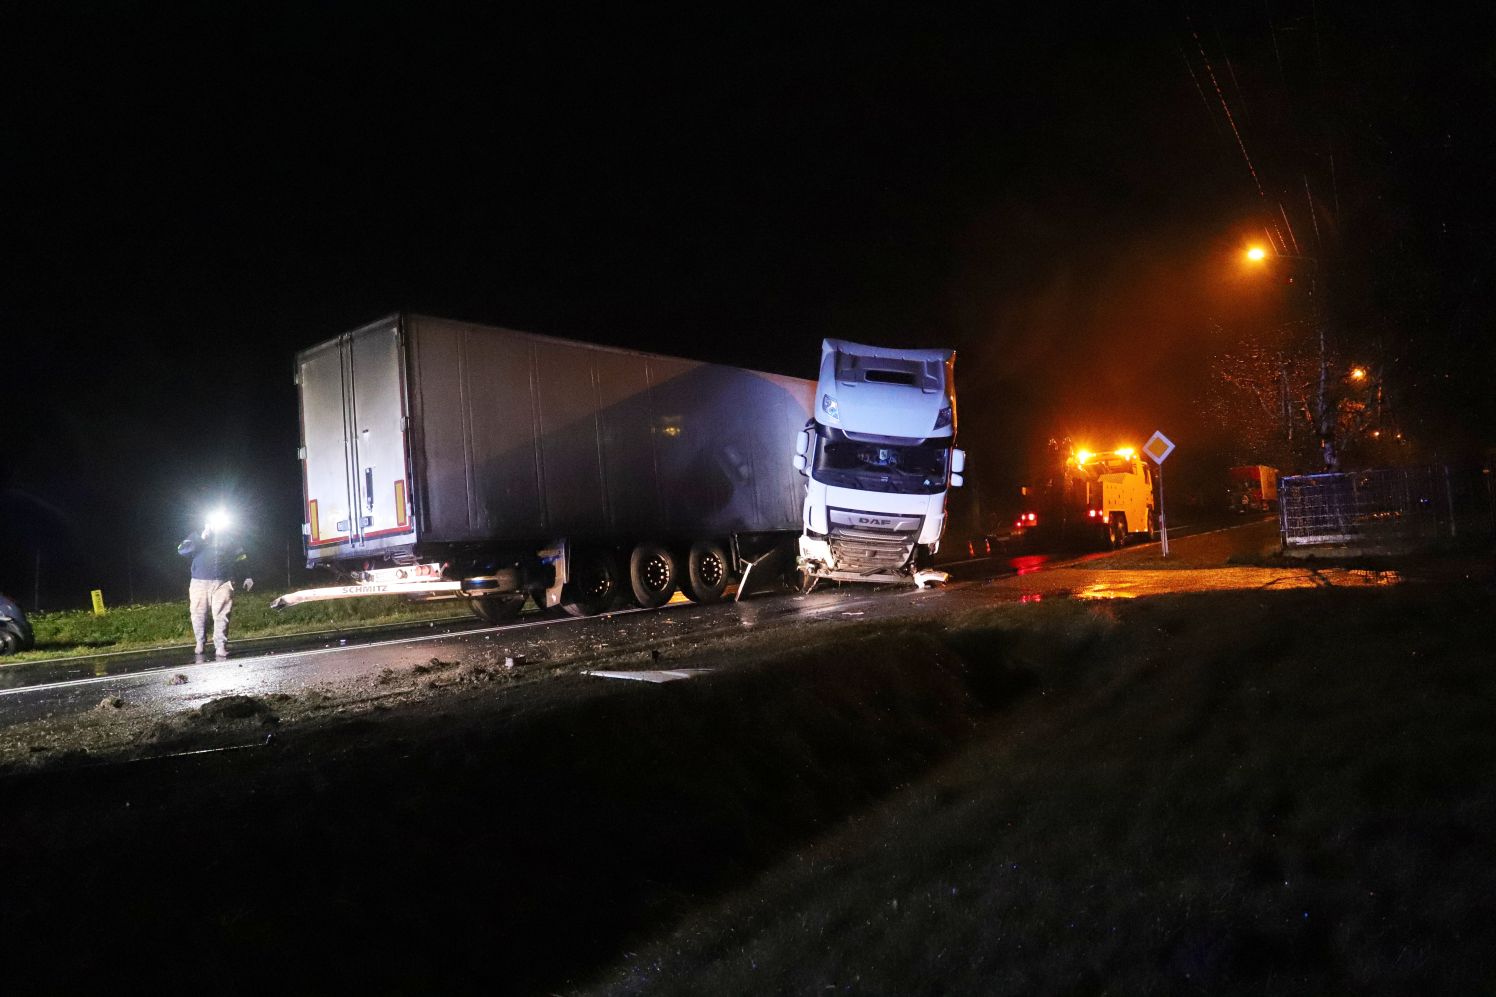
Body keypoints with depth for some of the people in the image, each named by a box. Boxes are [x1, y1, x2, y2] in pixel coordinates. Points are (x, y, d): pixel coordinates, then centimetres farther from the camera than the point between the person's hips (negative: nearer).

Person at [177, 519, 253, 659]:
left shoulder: (228, 538, 13)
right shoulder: (195, 537, 12)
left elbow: (241, 558, 14)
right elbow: (182, 550, -4)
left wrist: (247, 577, 9)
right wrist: (201, 540, -12)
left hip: (222, 584, -1)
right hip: (199, 583, 1)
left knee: (221, 616, -7)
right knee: (199, 615, 4)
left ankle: (220, 647, -7)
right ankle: (200, 643, 24)